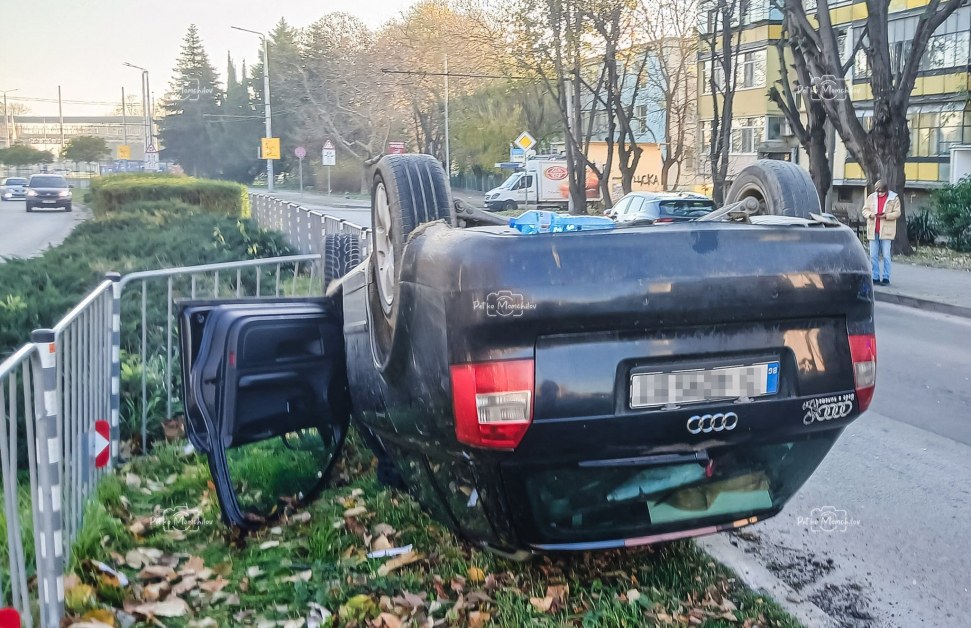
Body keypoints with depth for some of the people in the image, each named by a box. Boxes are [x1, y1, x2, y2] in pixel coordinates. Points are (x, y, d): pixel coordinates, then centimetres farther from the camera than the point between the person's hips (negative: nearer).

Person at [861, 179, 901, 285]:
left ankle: (886, 277, 1)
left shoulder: (894, 198, 1)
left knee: (886, 255, -4)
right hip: (873, 230, 3)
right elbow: (865, 210, 10)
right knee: (873, 256, 3)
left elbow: (897, 213, -1)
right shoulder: (871, 197, 8)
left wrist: (886, 215, -18)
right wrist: (870, 214, -11)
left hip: (886, 230, -3)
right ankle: (875, 277, 10)